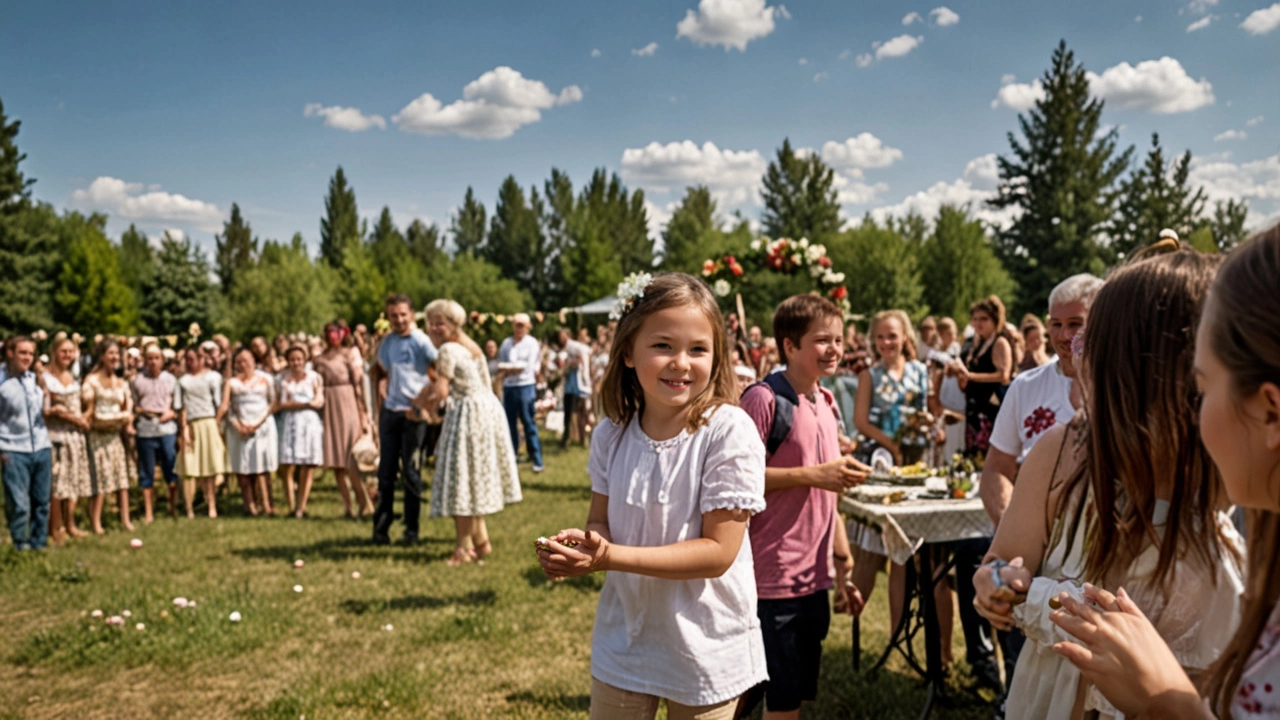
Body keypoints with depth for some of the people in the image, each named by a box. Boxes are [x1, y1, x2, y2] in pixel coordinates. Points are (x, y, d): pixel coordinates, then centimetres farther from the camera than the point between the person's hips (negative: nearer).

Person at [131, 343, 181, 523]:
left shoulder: (171, 380, 10)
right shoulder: (137, 381, 5)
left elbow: (178, 406, 11)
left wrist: (171, 413, -8)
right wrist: (143, 410, -12)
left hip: (168, 429, 1)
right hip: (145, 430, 0)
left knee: (172, 469, 1)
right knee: (147, 473, 5)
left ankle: (174, 507, 15)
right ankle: (148, 513, 12)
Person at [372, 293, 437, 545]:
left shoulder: (420, 341, -8)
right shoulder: (388, 342, 9)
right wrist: (378, 409, 11)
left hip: (413, 413, -5)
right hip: (390, 411, 5)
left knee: (410, 471, 1)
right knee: (386, 471, 5)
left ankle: (411, 529, 11)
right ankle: (381, 527, 12)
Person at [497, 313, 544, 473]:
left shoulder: (532, 343, 1)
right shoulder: (506, 343, 12)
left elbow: (530, 366, -7)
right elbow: (501, 365, 8)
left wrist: (511, 368, -8)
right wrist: (512, 369, -10)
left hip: (525, 386, -4)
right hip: (508, 387, 4)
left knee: (529, 424, -4)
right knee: (509, 424, 6)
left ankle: (537, 461, 0)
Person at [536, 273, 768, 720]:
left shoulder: (729, 431, -20)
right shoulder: (612, 432, -6)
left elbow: (718, 552, -21)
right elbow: (601, 520, 3)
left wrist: (612, 557, -28)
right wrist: (582, 547, -21)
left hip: (705, 647, -3)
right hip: (622, 642, 4)